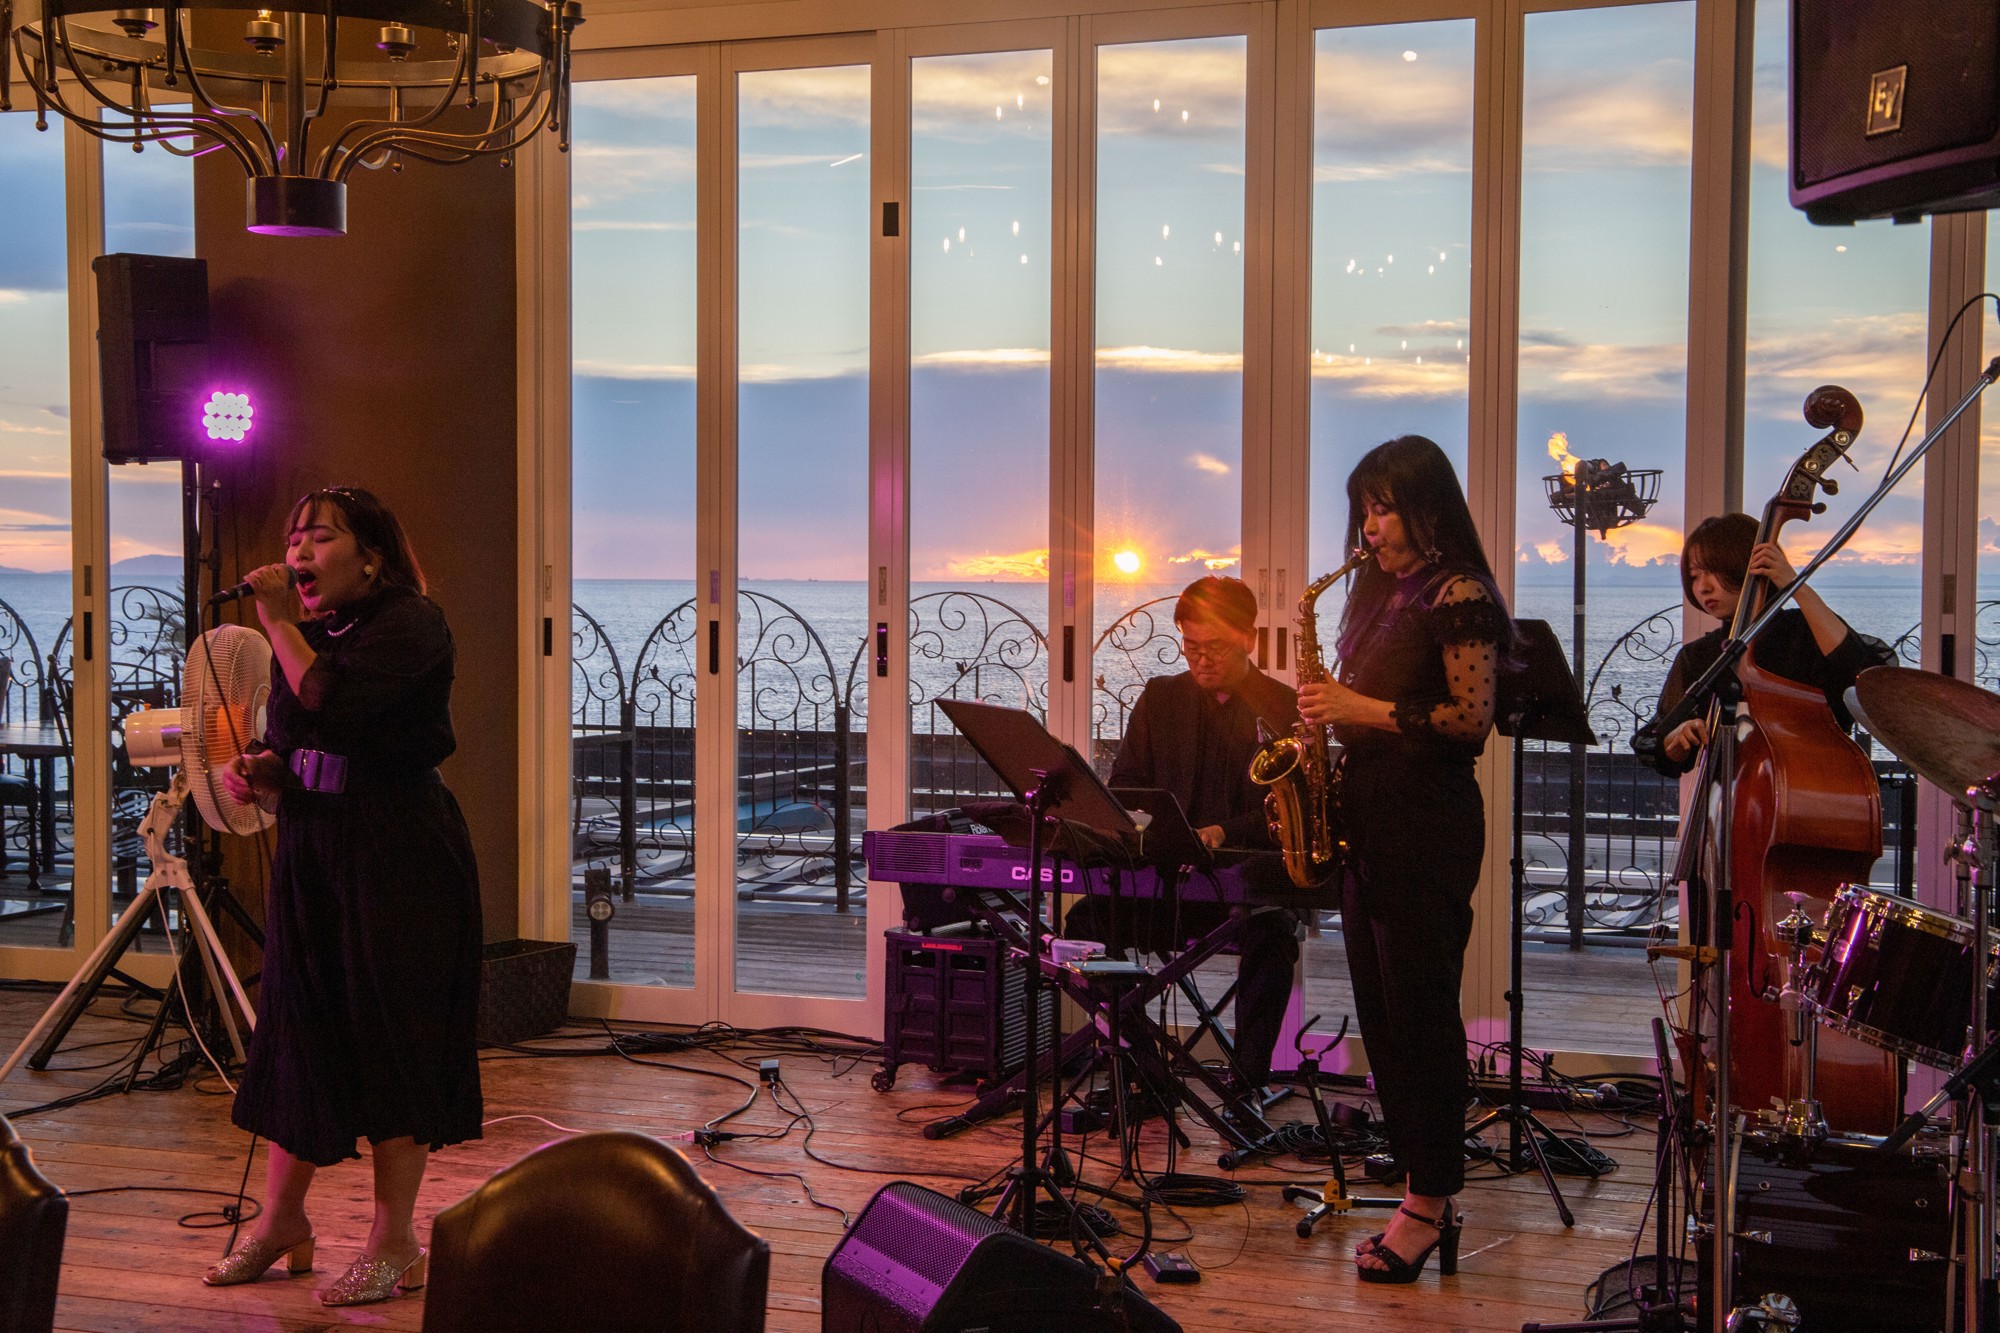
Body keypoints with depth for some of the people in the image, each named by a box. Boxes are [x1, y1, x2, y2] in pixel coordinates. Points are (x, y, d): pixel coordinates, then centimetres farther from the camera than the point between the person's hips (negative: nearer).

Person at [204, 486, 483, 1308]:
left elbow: (333, 709, -25)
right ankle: (281, 1219, 27)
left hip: (400, 859, -7)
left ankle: (395, 1245, 10)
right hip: (310, 851, 7)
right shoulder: (305, 635, 12)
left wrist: (281, 624, -17)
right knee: (300, 1032, 12)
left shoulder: (409, 625, -11)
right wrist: (256, 776, -1)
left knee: (392, 1038, -1)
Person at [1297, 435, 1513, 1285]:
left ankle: (1429, 1205, 4)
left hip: (1426, 825, -9)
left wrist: (1367, 711, -16)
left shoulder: (1458, 594, -8)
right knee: (1381, 1015, 9)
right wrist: (1332, 712, 4)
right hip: (1364, 818, 9)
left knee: (1419, 1012, -4)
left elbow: (1472, 716, -15)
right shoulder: (1380, 592, 17)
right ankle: (1425, 1192, 17)